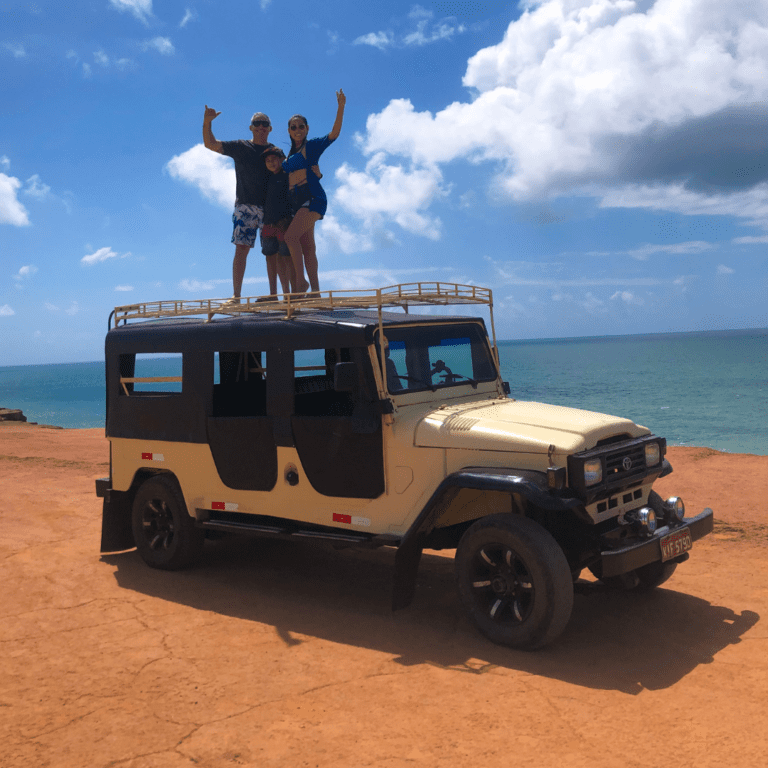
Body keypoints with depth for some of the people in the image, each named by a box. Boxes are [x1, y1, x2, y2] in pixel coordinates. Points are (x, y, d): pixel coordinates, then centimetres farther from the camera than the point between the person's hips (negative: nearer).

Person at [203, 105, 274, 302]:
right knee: (241, 248, -8)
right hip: (246, 206, -2)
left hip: (270, 208, 2)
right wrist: (207, 122, -11)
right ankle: (236, 294, -5)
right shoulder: (240, 147, 8)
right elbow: (210, 144, 5)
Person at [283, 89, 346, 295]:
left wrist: (341, 107, -21)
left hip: (313, 197, -7)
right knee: (307, 246, 3)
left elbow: (334, 133, -12)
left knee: (291, 236, -21)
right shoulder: (289, 155, 19)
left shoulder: (312, 146, 2)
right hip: (296, 201, 7)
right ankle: (315, 290, 3)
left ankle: (301, 282, -14)